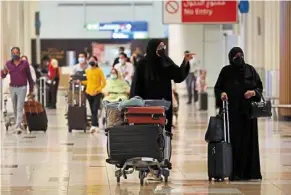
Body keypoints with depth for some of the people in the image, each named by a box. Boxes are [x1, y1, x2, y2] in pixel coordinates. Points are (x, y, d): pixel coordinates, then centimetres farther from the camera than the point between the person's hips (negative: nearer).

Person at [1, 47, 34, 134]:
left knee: (20, 108, -12)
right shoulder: (8, 63, 2)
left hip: (22, 88, -3)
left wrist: (31, 89, 7)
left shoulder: (25, 63, -2)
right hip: (12, 88, 3)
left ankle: (18, 127, -19)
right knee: (15, 108, 12)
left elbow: (29, 76, 5)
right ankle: (19, 124, 27)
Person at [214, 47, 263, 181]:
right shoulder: (226, 71, 3)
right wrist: (221, 93, -17)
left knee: (249, 141, 1)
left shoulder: (250, 69, 7)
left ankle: (250, 171, 7)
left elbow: (260, 86, 9)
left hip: (248, 111, 2)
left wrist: (254, 92, -12)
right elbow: (217, 88, 3)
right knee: (234, 141, -5)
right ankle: (235, 172, -2)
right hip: (232, 112, -2)